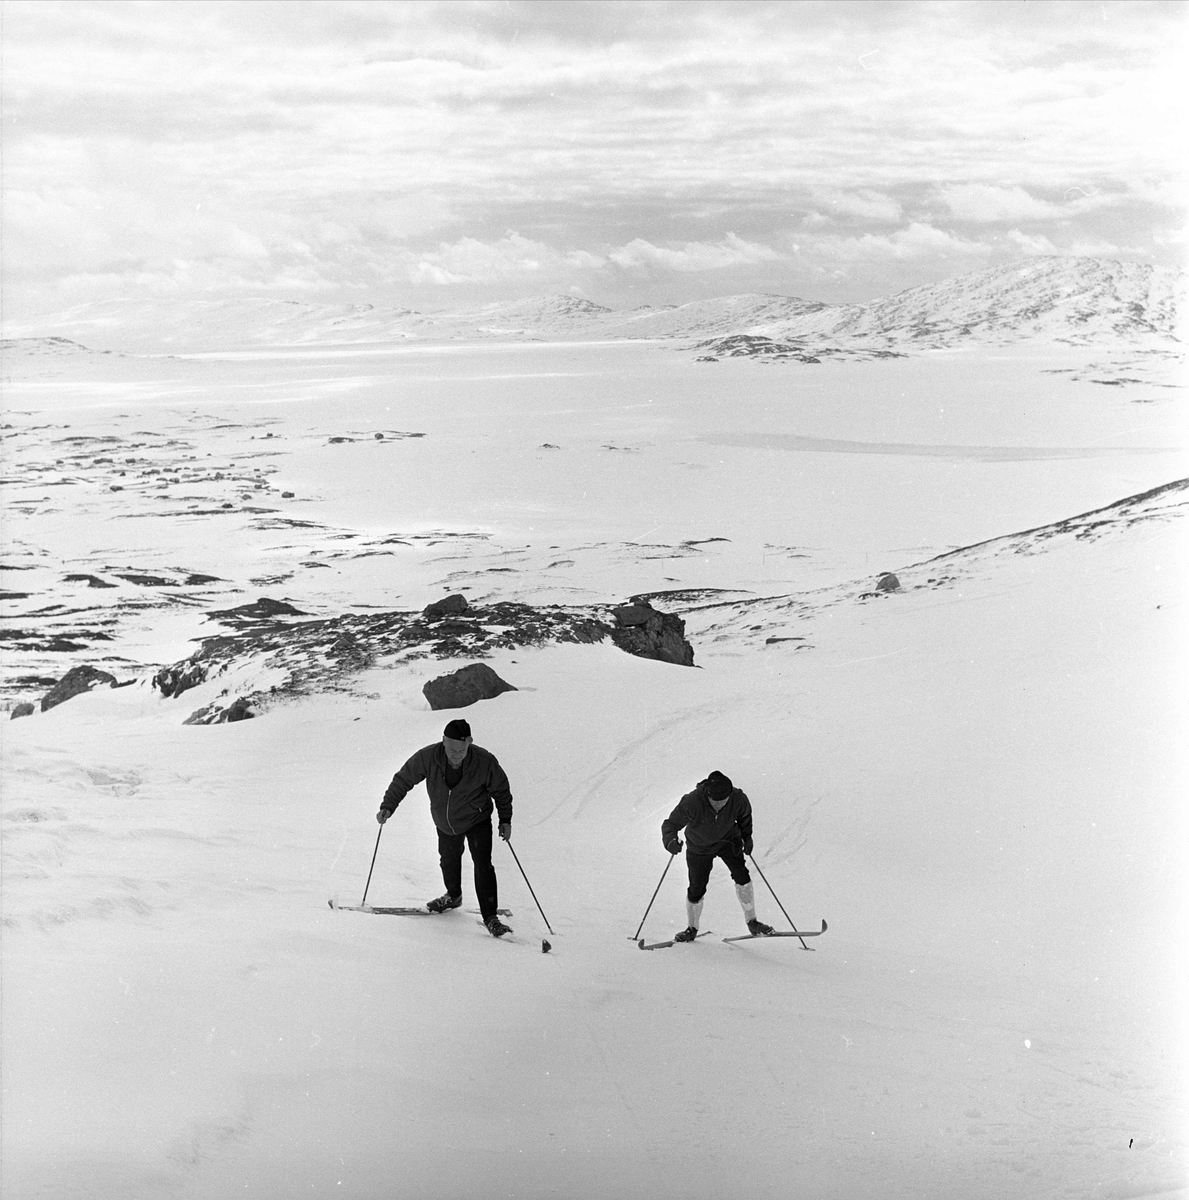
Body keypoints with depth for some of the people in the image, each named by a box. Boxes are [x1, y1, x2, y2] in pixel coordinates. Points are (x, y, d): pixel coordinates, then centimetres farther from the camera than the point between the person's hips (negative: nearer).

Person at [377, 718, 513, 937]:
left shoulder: (485, 762, -29)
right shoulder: (428, 758, -27)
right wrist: (388, 806, -20)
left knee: (483, 864, -15)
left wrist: (505, 820, -4)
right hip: (445, 822, 3)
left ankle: (490, 916, -5)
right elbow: (403, 779, -12)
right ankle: (453, 896, 50)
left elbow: (501, 790, -10)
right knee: (448, 860, 21)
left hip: (477, 820, -3)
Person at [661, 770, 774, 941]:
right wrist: (670, 840, -46)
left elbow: (744, 816, -3)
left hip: (728, 840, 1)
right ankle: (692, 928, 29)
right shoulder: (692, 802, -36)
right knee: (696, 890, 2)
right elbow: (670, 824, -28)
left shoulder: (738, 799, -28)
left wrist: (747, 836, -2)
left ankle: (752, 923, -3)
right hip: (699, 847, -1)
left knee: (741, 875, -17)